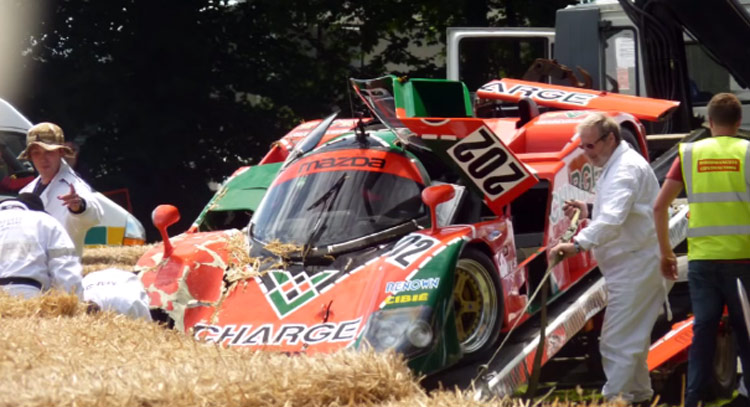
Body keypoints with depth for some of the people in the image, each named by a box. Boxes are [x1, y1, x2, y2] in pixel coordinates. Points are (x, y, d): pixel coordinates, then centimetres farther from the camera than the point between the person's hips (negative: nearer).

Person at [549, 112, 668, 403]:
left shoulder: (626, 169, -19)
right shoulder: (617, 166, 17)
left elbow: (612, 220, -34)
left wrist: (578, 244, -42)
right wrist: (588, 214, 12)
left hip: (633, 267, -11)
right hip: (630, 267, 11)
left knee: (617, 343, -14)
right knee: (632, 338, 19)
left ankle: (612, 400, -15)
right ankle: (638, 396, 29)